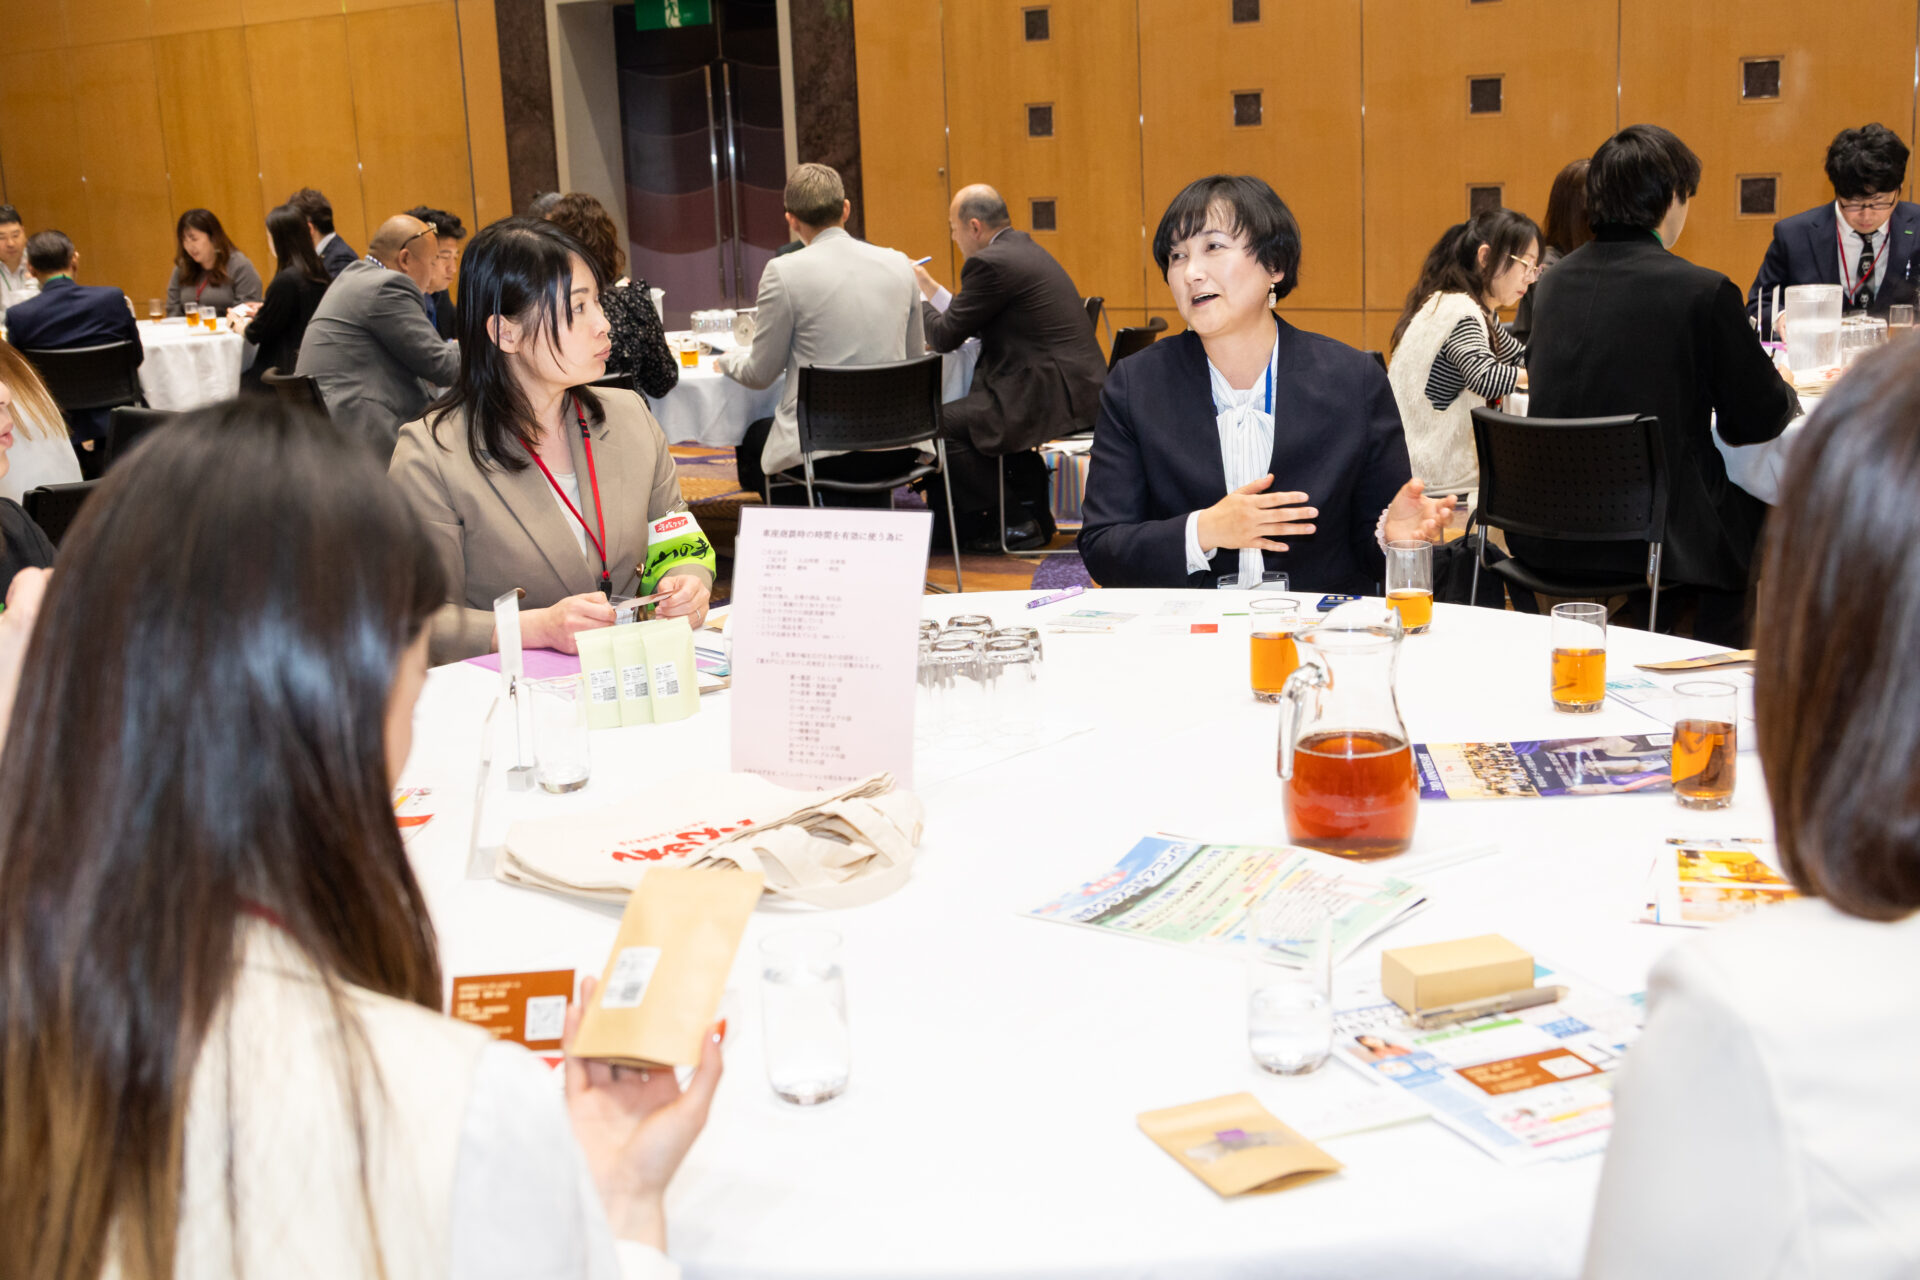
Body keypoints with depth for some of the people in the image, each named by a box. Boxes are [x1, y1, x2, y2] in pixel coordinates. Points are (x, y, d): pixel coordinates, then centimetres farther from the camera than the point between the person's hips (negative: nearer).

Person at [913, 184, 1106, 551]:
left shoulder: (990, 262, -13)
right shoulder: (1025, 249, 19)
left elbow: (946, 336, -8)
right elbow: (972, 322, 24)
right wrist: (928, 286, 28)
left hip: (1053, 396, -11)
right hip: (1080, 390, 11)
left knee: (945, 423, -6)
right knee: (969, 407, 27)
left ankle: (1014, 524, 4)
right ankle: (1034, 512, 27)